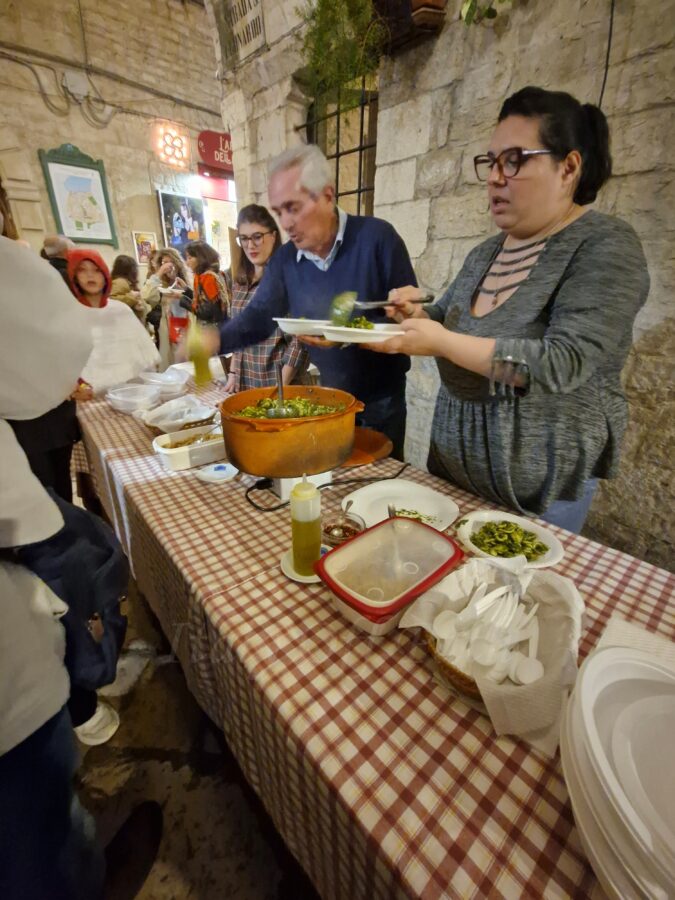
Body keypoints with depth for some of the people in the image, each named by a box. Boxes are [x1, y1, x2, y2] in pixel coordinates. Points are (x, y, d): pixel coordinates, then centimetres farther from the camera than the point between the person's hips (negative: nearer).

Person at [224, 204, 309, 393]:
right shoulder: (237, 278, 8)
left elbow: (299, 340, -13)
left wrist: (280, 388, -16)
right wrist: (232, 374, 7)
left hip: (278, 381, -6)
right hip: (244, 382, 6)